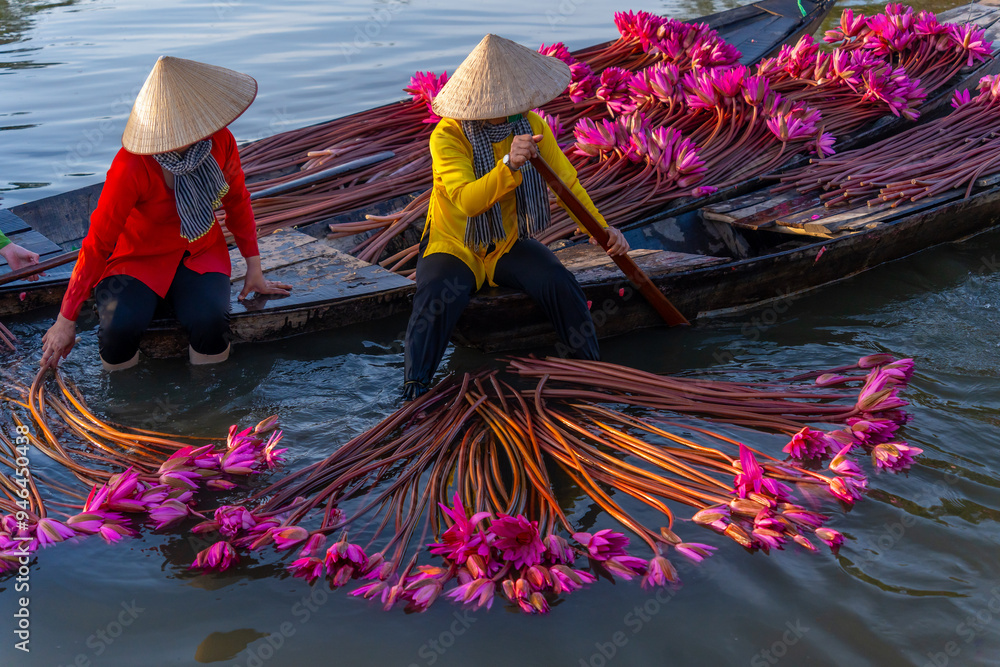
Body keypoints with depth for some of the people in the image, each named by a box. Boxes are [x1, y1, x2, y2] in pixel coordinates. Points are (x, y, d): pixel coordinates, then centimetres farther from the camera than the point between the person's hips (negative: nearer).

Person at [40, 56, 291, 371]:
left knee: (210, 320, -29)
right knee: (121, 326, -32)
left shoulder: (220, 142, -15)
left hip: (200, 254, 3)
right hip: (138, 259, -3)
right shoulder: (132, 168, -28)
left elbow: (237, 202, 4)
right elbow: (98, 244, -21)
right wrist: (66, 320, -17)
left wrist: (254, 268, 7)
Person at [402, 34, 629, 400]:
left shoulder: (532, 125, -7)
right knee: (438, 298, -33)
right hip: (453, 246, -3)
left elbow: (566, 181, -3)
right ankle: (413, 392, -22)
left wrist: (600, 227, -18)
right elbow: (467, 200, -36)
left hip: (508, 246, 4)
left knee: (559, 283, -22)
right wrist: (509, 165, -51)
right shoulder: (448, 136, -22)